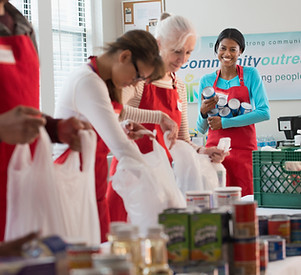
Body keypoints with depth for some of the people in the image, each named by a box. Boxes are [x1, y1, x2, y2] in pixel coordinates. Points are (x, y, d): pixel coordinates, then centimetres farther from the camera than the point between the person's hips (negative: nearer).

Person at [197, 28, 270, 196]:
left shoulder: (250, 75, 2)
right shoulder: (207, 81, 9)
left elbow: (264, 112, -11)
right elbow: (201, 129, 13)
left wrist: (224, 122, -12)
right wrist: (203, 112, -10)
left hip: (244, 149, -1)